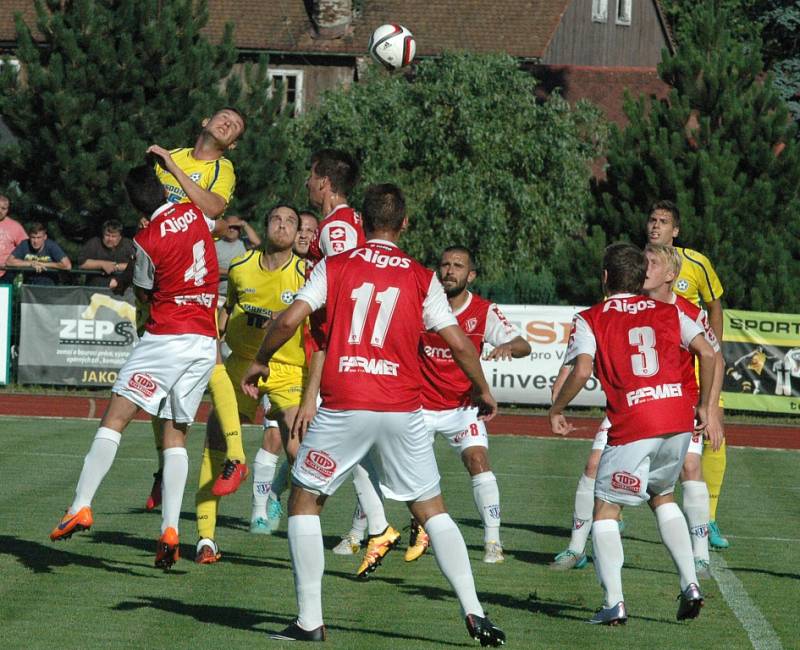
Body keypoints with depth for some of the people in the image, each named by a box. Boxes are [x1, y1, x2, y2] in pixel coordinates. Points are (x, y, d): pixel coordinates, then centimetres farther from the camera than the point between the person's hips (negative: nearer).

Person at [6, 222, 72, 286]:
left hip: (48, 287, -2)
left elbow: (67, 265, -19)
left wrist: (42, 264, -13)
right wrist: (32, 263, -15)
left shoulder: (51, 246, -10)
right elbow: (8, 262, -11)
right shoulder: (25, 245, -4)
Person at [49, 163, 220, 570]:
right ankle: (170, 530, -6)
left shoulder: (146, 241, -9)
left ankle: (81, 506, -15)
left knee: (114, 418, -4)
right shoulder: (196, 214, 6)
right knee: (176, 435, 6)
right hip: (206, 342, 5)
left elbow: (144, 293, 7)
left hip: (167, 337, -5)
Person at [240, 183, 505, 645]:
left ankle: (310, 620, 6)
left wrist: (260, 361, 12)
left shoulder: (334, 267, 3)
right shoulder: (422, 278, 6)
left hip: (343, 408, -1)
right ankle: (474, 612, 3)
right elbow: (460, 343, 4)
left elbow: (290, 319, -5)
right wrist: (482, 390, 21)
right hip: (403, 410, 2)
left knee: (305, 501, 14)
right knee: (431, 508, 13)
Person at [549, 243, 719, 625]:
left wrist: (556, 410, 4)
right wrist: (703, 406, 15)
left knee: (606, 507, 8)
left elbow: (582, 370, -10)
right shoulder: (667, 312, 16)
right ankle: (690, 584, 14)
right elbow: (707, 353, 5)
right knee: (662, 496, 26)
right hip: (679, 417, 4)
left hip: (633, 425, -4)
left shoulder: (590, 320, 5)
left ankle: (614, 603, -4)